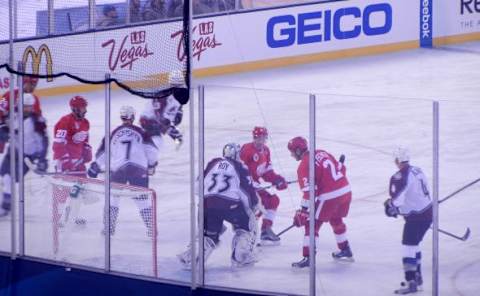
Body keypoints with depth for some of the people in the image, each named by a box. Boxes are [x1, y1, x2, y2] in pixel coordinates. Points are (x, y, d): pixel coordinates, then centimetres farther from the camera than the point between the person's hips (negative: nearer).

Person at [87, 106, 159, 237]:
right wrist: (152, 165, 19)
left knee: (113, 197, 17)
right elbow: (151, 150, 3)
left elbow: (103, 153, 14)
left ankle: (109, 227, 14)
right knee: (142, 200, 6)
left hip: (118, 169, 0)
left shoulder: (114, 133, 12)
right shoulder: (140, 132, 9)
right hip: (139, 169, 0)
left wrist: (95, 167, 28)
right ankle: (151, 229, 2)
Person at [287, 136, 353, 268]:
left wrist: (303, 210, -13)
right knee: (336, 220, 30)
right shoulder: (322, 153, 12)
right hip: (346, 191, 8)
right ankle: (345, 251, 42)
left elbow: (309, 190, -17)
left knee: (312, 224, 0)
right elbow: (341, 168, 17)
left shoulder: (304, 166, -10)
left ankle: (308, 258, -7)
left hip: (329, 197, -8)